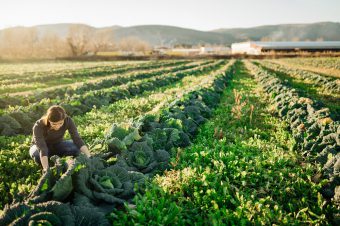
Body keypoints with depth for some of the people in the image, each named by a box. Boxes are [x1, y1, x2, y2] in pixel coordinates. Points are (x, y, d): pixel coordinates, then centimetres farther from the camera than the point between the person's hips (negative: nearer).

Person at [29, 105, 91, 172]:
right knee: (38, 155, -38)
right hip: (39, 147, -2)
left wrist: (89, 157, -41)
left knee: (77, 148, -26)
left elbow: (77, 139, -29)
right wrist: (46, 169, -53)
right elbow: (42, 150, -41)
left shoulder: (67, 120, -26)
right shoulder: (38, 126, -33)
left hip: (57, 145, 3)